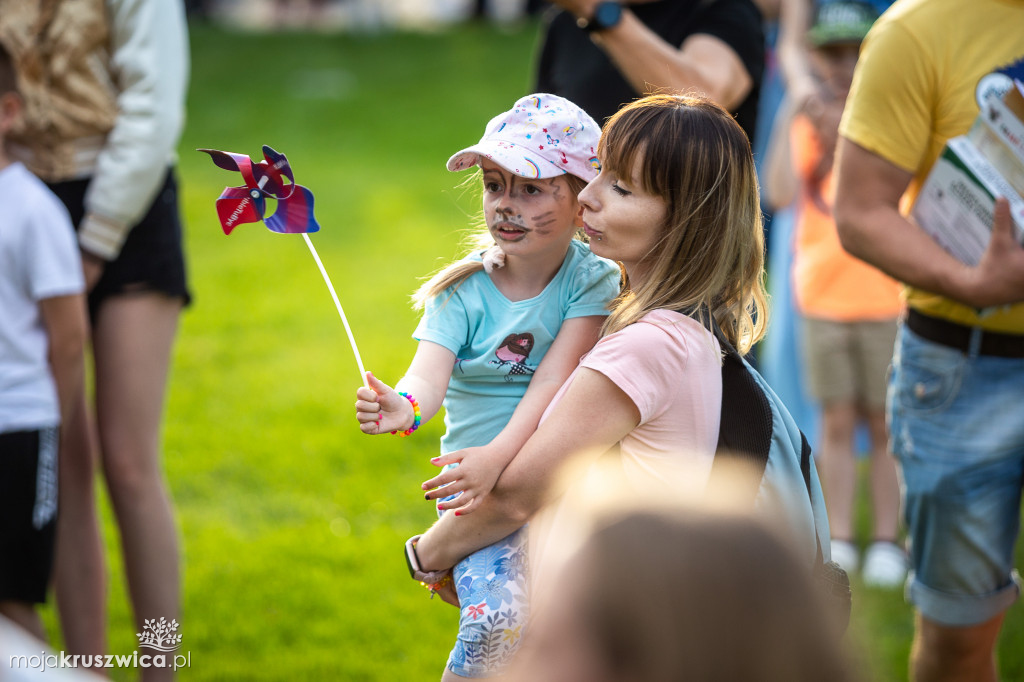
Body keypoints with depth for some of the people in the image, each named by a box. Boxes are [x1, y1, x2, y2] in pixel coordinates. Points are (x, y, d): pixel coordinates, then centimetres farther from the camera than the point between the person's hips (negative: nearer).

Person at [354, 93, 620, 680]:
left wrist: (498, 455, -30)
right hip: (482, 483, 0)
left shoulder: (593, 282, -4)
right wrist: (405, 407, -41)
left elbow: (552, 381, -16)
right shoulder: (462, 290, -1)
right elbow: (430, 375, -17)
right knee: (500, 615, -25)